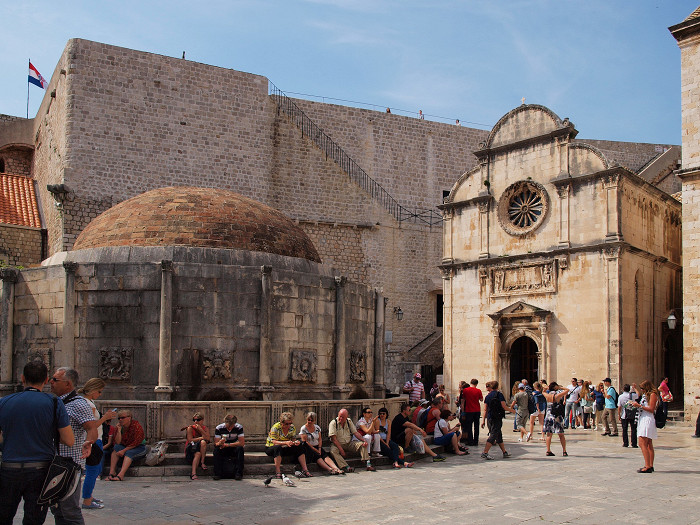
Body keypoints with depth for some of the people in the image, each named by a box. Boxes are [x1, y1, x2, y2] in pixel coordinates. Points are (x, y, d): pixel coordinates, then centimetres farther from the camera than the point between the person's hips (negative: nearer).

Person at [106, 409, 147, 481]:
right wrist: (119, 430, -16)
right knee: (116, 448, -23)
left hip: (139, 448, -5)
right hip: (125, 447, 5)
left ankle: (120, 475, -48)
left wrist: (124, 450, -22)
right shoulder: (119, 427, 1)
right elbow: (117, 442, -7)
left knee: (129, 453, -34)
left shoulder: (136, 426, -15)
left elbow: (136, 443, -17)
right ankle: (112, 472, -31)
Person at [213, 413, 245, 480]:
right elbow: (216, 443, -16)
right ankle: (217, 474, -24)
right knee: (216, 449, -29)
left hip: (234, 448, -1)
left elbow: (242, 443, -21)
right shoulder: (219, 428, -15)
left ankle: (238, 474, -29)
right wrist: (220, 443, -41)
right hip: (224, 450, 1)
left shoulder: (239, 427, -17)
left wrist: (227, 444, -24)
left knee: (240, 448, -33)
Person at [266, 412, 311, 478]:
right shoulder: (275, 427, -19)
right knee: (278, 447, -40)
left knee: (300, 447, -16)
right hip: (271, 448, -5)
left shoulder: (292, 428, -3)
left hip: (284, 449, 5)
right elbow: (274, 442, -27)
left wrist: (296, 442, -24)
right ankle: (278, 472, -38)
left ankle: (305, 470, -16)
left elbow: (293, 439, 1)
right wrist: (285, 443, -43)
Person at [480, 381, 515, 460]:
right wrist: (512, 410, 6)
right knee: (493, 435, -7)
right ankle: (485, 453, -15)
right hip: (497, 418, -7)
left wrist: (483, 420, 11)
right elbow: (504, 407, -12)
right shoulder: (499, 394, -8)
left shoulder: (488, 396, 8)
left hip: (489, 418, 7)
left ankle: (505, 452, 25)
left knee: (499, 435, 16)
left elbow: (485, 409, 8)